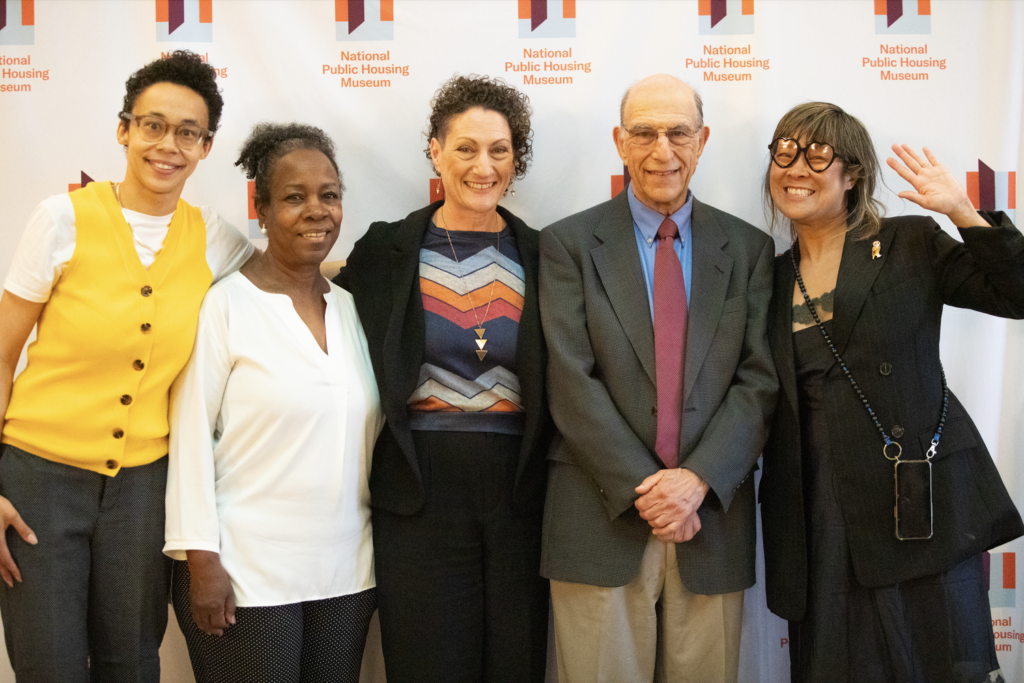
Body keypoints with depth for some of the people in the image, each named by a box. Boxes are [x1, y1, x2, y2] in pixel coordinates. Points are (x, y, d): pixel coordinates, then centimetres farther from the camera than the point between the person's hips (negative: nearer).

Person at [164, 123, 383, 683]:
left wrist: (379, 554, 12)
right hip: (245, 575, -5)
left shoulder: (352, 309, 9)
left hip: (346, 573, 5)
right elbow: (191, 434, -9)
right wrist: (200, 558, -13)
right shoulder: (224, 305, -7)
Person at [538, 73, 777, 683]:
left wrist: (697, 479, -12)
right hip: (602, 521, -1)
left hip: (713, 522, 2)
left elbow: (759, 380, 1)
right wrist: (643, 490, -12)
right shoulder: (569, 243, 2)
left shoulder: (748, 249, 8)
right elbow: (572, 381, -6)